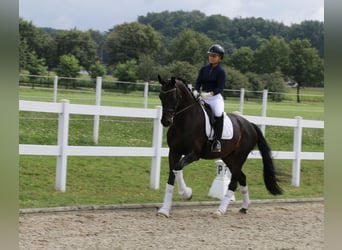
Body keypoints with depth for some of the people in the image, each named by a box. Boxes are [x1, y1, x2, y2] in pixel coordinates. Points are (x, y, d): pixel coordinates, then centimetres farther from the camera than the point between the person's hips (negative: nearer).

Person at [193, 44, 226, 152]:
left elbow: (220, 88, -11)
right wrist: (196, 91, -14)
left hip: (215, 97, -5)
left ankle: (217, 141, -25)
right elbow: (198, 82, 7)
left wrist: (210, 94, -26)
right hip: (202, 97, 5)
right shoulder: (204, 69, 11)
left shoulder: (221, 71, -3)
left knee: (218, 114, -30)